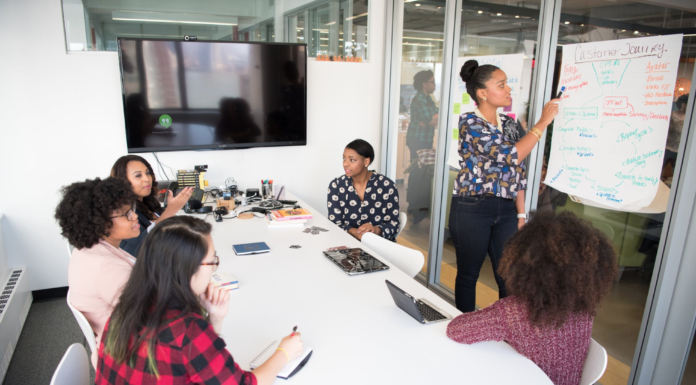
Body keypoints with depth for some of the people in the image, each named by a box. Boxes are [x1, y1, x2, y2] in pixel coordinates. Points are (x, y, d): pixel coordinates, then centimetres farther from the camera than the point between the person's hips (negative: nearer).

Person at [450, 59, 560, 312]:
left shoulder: (509, 123, 10)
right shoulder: (469, 122, -11)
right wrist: (543, 121, -13)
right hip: (472, 210, -5)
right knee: (468, 275, 10)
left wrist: (521, 214, 8)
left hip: (506, 210, 6)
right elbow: (510, 155, -21)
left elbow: (518, 172, 12)